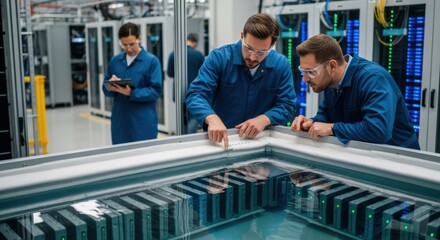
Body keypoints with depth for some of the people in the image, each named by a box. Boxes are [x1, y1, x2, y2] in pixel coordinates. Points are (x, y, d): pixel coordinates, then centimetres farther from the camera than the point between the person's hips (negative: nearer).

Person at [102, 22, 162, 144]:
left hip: (143, 122, -4)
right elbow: (106, 89, 12)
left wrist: (131, 93, -22)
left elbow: (156, 91, -11)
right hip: (120, 121, 4)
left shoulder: (152, 61, -6)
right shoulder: (115, 60, 9)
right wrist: (111, 87, -12)